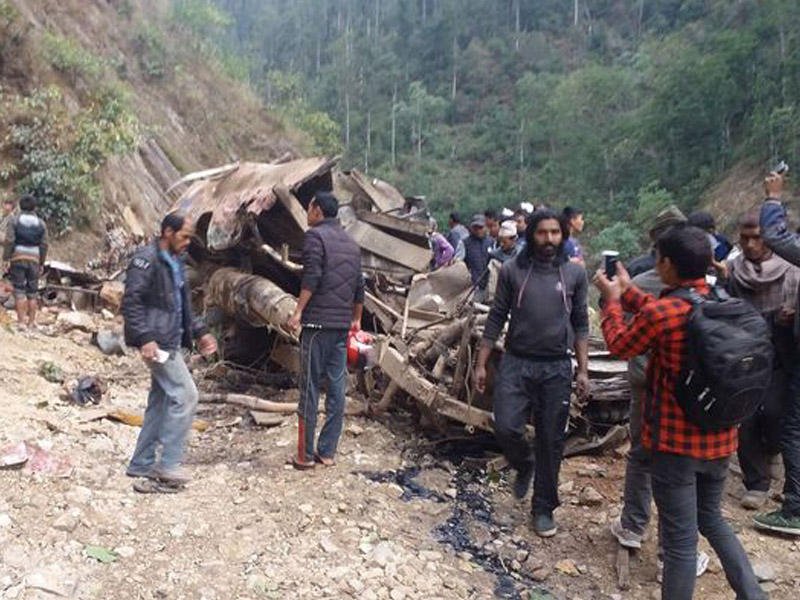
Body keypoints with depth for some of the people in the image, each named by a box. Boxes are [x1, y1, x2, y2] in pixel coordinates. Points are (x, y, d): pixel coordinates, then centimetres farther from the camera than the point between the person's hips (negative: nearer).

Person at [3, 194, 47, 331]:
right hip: (34, 260, 2)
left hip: (17, 258, -2)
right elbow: (44, 245, 3)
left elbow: (9, 241, -10)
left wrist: (5, 259, -5)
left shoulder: (14, 220, -1)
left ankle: (21, 322, -6)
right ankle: (31, 322, 9)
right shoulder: (41, 223, 6)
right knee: (32, 292, 8)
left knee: (19, 291, -2)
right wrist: (41, 264, 11)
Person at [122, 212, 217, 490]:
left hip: (171, 341, 10)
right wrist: (145, 338, -25)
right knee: (185, 395, -11)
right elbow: (131, 302, -18)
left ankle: (142, 465, 23)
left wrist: (199, 332, 17)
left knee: (160, 402, 13)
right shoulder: (146, 260, -12)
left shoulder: (175, 262, 17)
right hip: (157, 342, -10)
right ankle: (168, 466, -3)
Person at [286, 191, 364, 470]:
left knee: (310, 389, -1)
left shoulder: (315, 235, -4)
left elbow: (312, 277, -16)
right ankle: (328, 452, 12)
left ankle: (306, 455, 4)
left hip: (317, 322, -6)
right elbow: (359, 285, 18)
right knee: (337, 387, 7)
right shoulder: (351, 243, 17)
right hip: (342, 324, 7)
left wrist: (298, 312, -16)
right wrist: (356, 319, 27)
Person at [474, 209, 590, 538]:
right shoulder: (512, 270, 1)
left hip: (556, 368, 1)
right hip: (516, 363, 0)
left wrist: (583, 369, 2)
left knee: (551, 442, 6)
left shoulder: (575, 273, 4)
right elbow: (496, 319, 3)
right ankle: (525, 465, 24)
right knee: (506, 427, -11)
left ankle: (543, 508, 24)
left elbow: (581, 325, 8)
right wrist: (481, 364, 1)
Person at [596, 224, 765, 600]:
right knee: (711, 518, 27)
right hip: (720, 436, 7)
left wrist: (612, 299, 11)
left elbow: (621, 346, -3)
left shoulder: (661, 312, -22)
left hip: (676, 440, -7)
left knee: (680, 540, 5)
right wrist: (626, 290, 22)